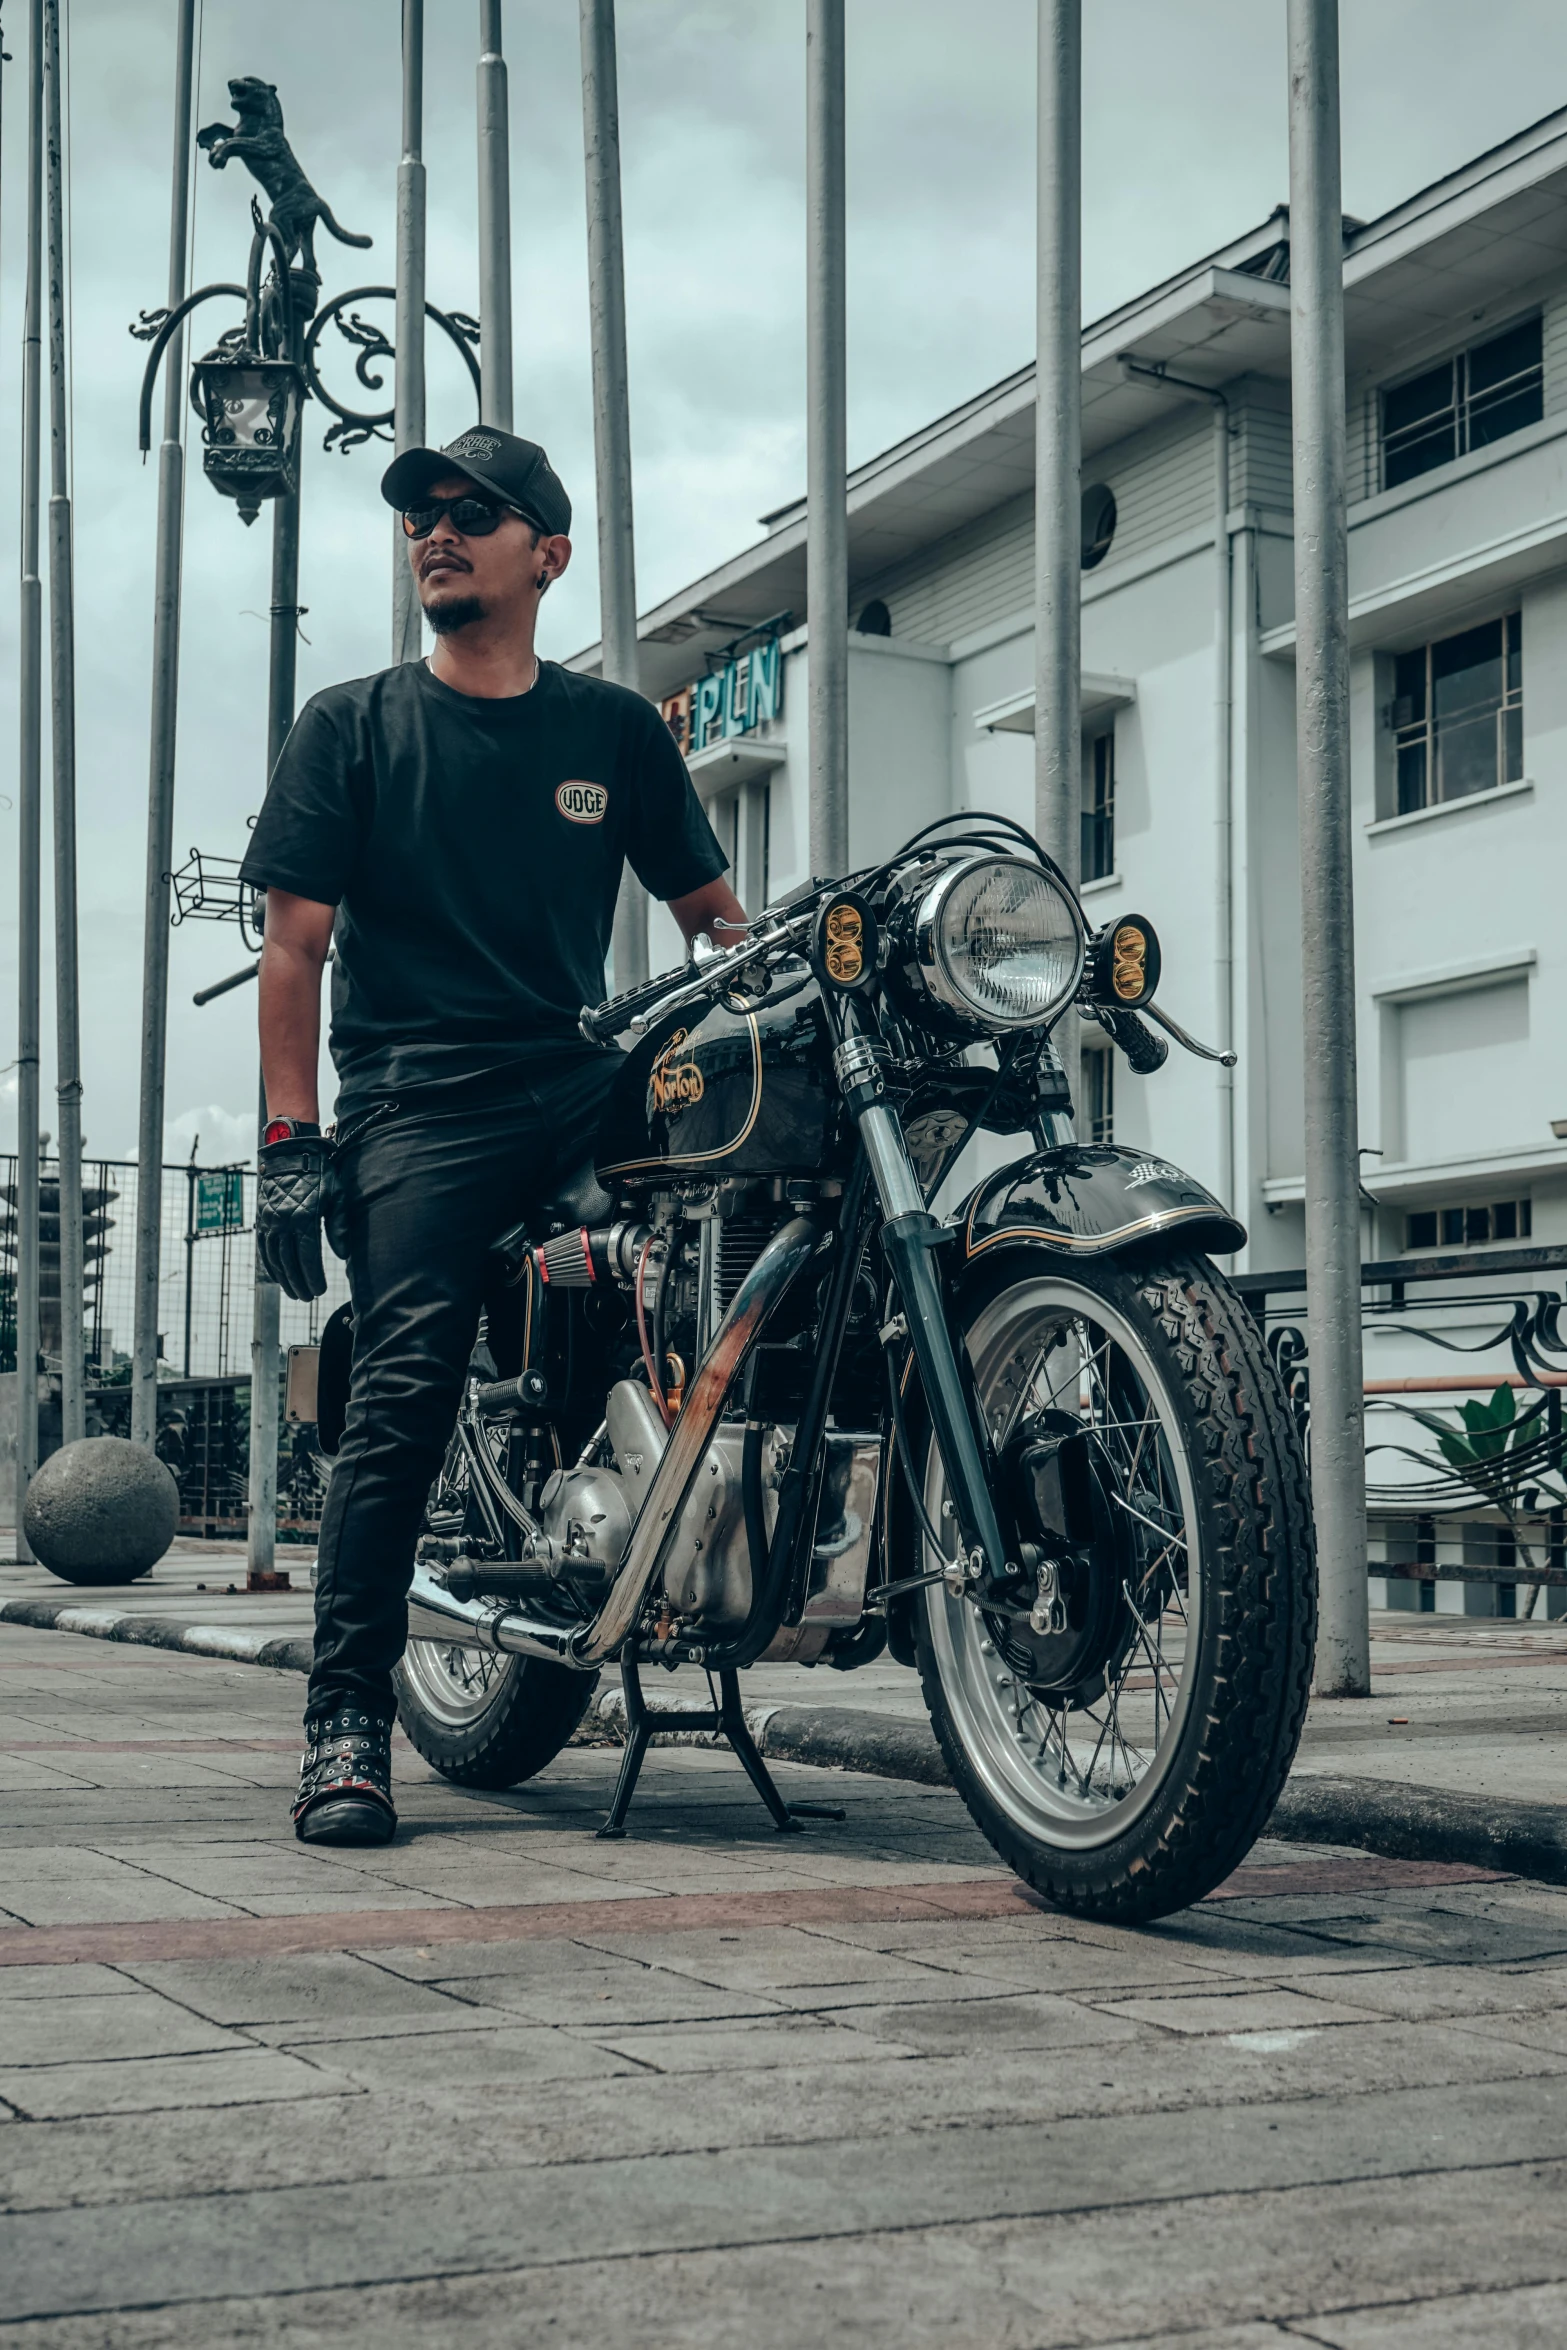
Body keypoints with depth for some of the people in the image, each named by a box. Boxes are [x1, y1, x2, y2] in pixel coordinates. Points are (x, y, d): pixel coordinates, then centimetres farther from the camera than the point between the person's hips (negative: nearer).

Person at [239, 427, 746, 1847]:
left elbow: (708, 908, 19)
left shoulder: (618, 730, 18)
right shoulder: (352, 725, 13)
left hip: (589, 1084, 3)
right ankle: (347, 1726, -13)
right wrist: (290, 1141, -4)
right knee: (406, 1392, -18)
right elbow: (296, 942, 7)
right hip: (417, 1102, -3)